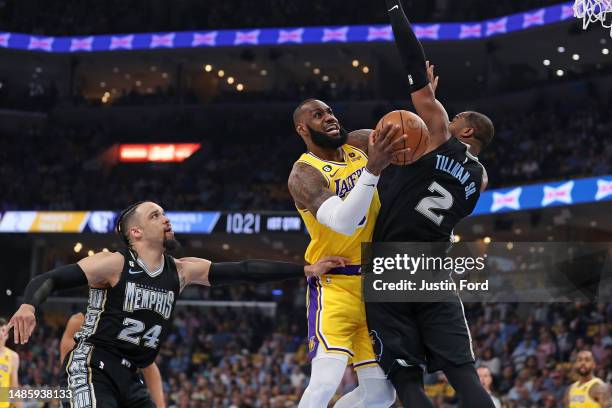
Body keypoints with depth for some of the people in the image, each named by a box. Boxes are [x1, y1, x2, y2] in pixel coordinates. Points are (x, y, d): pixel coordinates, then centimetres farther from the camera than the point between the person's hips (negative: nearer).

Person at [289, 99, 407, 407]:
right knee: (325, 383, -25)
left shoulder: (361, 143, 5)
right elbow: (343, 222, -30)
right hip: (335, 285, -7)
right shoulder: (304, 175, -14)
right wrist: (373, 170, -41)